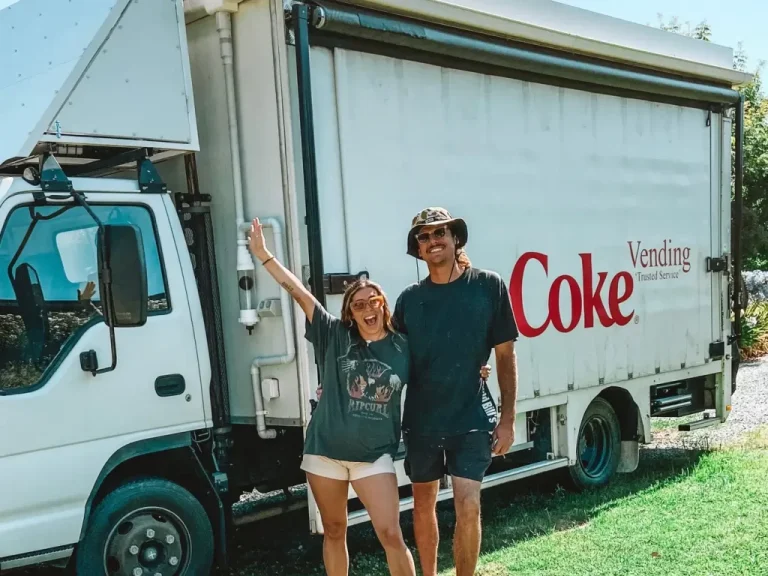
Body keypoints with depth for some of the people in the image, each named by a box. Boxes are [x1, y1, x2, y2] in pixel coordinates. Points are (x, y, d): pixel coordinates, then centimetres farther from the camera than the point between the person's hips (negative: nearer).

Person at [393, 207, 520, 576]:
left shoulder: (488, 286, -4)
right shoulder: (409, 299, 2)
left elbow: (505, 355, 0)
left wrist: (507, 419, -4)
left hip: (471, 419, -3)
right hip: (421, 420, 3)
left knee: (468, 507, -8)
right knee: (423, 505, 14)